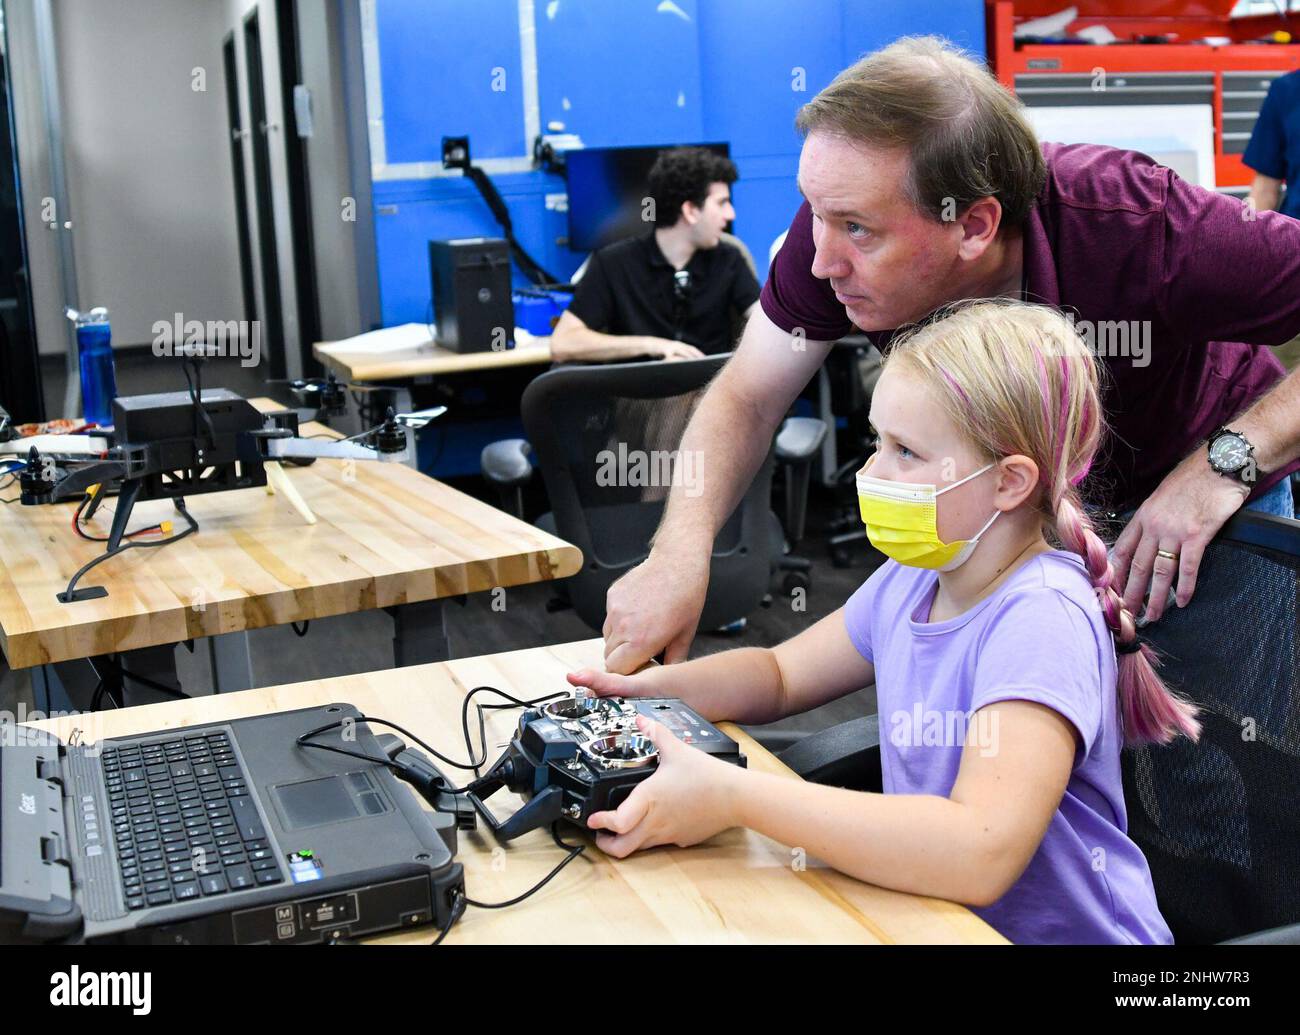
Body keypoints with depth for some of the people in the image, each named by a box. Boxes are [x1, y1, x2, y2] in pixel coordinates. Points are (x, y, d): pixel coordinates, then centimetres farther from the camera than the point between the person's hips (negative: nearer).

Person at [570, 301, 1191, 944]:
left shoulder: (1040, 619, -24)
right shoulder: (913, 578, 1)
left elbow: (980, 856, -35)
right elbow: (783, 674, 14)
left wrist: (732, 797, -33)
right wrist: (653, 688, -5)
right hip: (938, 918, 6)